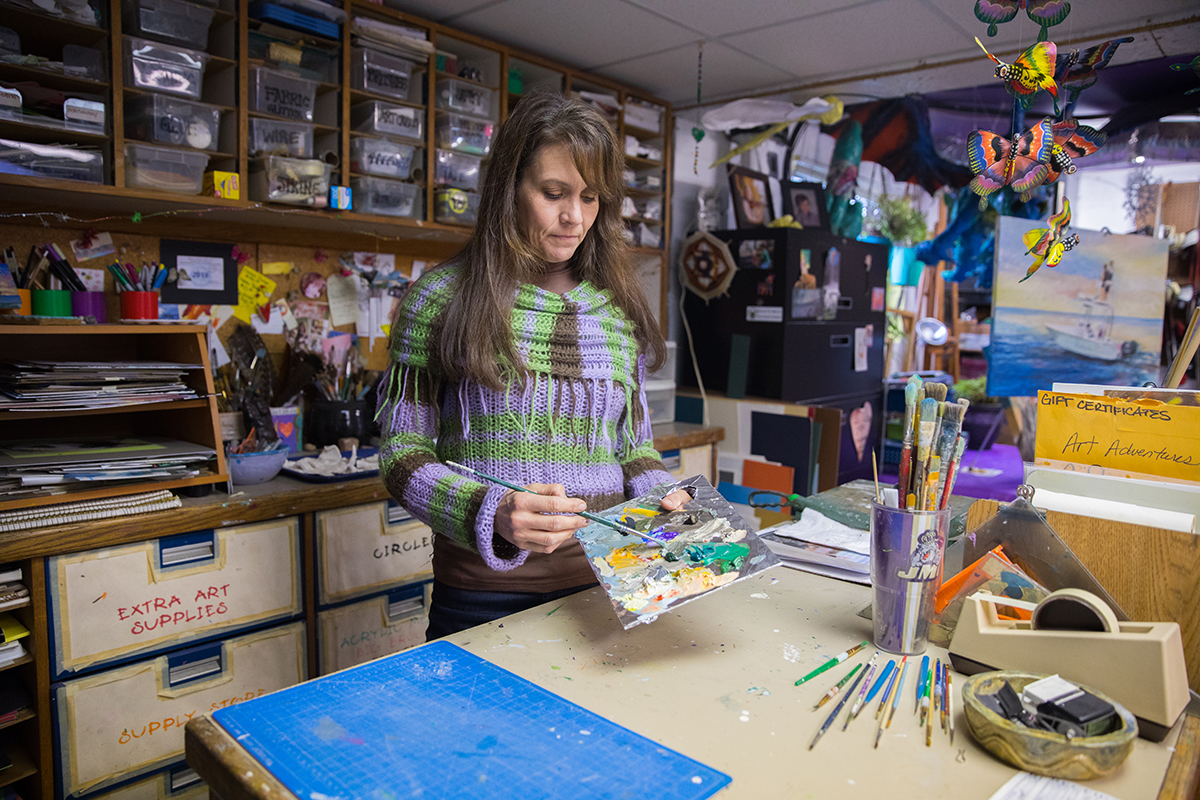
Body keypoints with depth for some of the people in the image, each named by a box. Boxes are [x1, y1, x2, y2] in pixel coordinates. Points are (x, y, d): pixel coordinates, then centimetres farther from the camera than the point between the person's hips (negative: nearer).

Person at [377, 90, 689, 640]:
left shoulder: (616, 305, 6)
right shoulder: (442, 296, -6)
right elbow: (403, 454, -7)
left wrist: (660, 493, -7)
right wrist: (490, 514, -24)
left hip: (603, 583, 4)